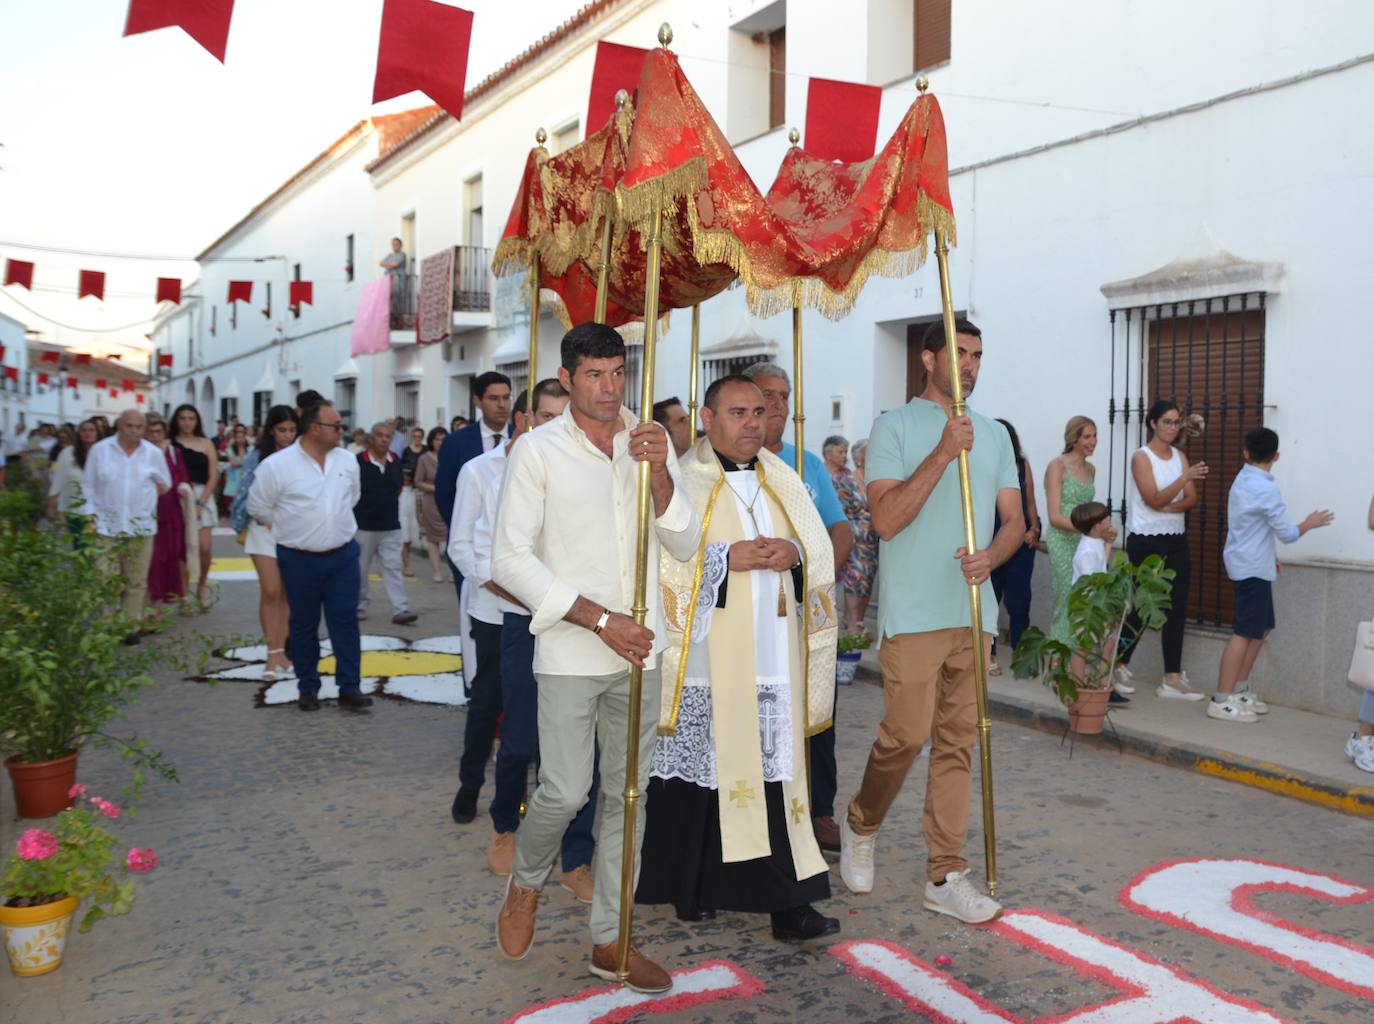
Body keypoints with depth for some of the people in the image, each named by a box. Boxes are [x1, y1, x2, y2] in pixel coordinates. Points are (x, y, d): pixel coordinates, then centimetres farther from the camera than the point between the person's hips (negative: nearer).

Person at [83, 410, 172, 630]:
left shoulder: (153, 453, 6)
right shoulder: (99, 450, 4)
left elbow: (164, 484, 18)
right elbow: (88, 486, 8)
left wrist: (144, 499, 7)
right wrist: (90, 516, 1)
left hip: (141, 527, 1)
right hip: (107, 527, -1)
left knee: (137, 582, 3)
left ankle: (131, 626, 12)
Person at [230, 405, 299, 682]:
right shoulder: (257, 457, 0)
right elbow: (246, 493, 3)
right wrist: (242, 525, -2)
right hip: (264, 529, -1)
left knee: (287, 594, 8)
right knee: (270, 591, -7)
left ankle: (281, 650, 16)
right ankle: (273, 653, -1)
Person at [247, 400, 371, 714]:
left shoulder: (348, 460, 0)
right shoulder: (276, 465, -13)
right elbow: (258, 508, -1)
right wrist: (294, 527, 7)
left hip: (343, 555, 3)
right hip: (299, 559, -2)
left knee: (346, 622, 2)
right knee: (304, 626, 9)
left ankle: (350, 688, 8)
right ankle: (308, 688, 22)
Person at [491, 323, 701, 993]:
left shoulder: (650, 444, 6)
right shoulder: (538, 450, -5)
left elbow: (686, 545, 1)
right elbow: (511, 558, -10)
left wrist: (659, 472, -17)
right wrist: (600, 620, -15)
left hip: (640, 652, 4)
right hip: (570, 655, -4)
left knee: (626, 795, 10)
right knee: (564, 793, -5)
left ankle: (610, 939, 24)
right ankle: (526, 881, 29)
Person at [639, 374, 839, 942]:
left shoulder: (782, 479, 14)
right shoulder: (682, 480, -1)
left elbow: (821, 549, 12)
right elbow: (663, 560, -10)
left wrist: (793, 552, -8)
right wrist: (727, 557, -18)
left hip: (772, 658, 4)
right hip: (706, 658, -4)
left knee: (772, 765, 2)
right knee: (700, 768, 2)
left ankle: (785, 899, 5)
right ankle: (688, 888, 17)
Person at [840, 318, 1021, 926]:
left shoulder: (994, 434, 15)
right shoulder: (895, 427, -2)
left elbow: (1015, 520, 13)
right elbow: (886, 518, -13)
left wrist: (990, 555, -10)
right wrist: (944, 452, -18)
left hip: (974, 613, 5)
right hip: (914, 614, -5)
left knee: (958, 744, 7)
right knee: (907, 734, -6)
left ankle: (945, 876, 14)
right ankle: (861, 826, 22)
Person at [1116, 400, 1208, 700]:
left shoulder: (1180, 456, 10)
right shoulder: (1141, 457, -8)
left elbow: (1191, 498, 3)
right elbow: (1154, 500, -17)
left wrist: (1169, 507, -16)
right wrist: (1185, 477, -29)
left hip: (1176, 540, 6)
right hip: (1146, 540, -6)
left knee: (1176, 608, 0)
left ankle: (1172, 678, 2)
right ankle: (1118, 664, 19)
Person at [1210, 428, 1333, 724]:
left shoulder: (1242, 481, 9)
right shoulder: (1265, 489, -18)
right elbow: (1287, 534, -14)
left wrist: (1268, 555, 24)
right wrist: (1309, 524, 5)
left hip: (1246, 563, 9)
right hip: (1253, 568, -9)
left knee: (1261, 628, 16)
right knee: (1244, 633, -8)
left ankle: (1240, 690, 20)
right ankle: (1221, 701, -8)